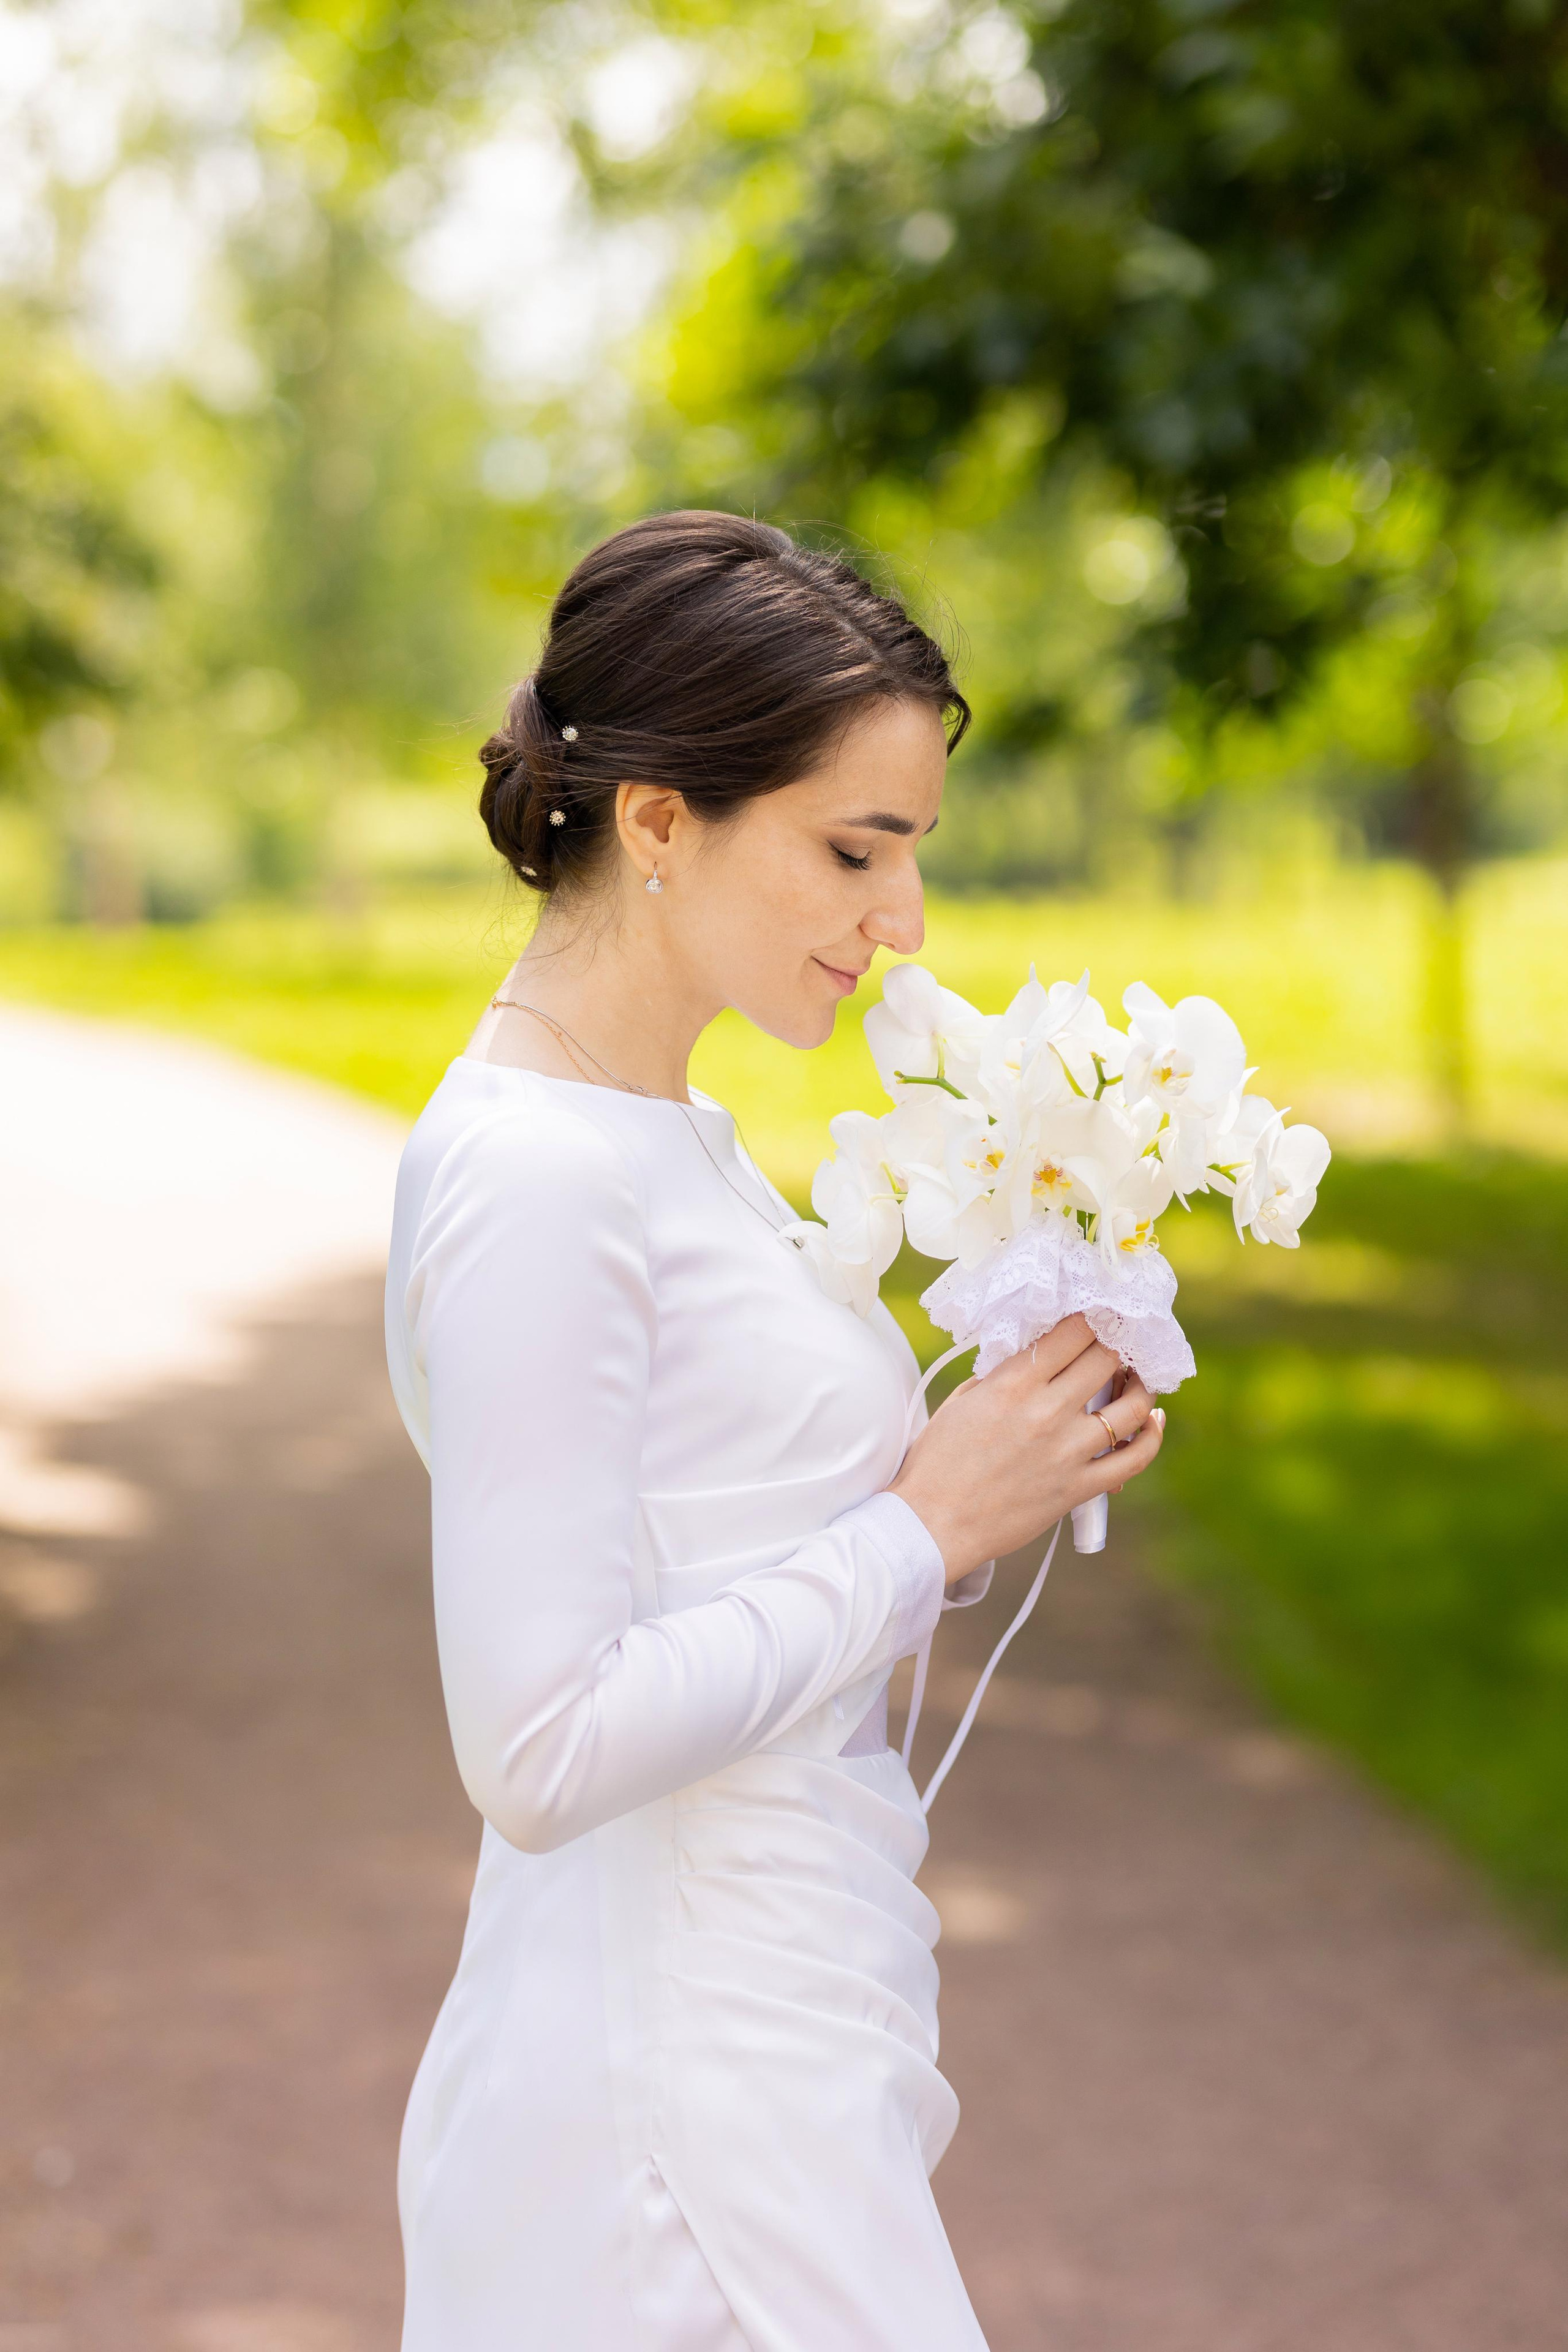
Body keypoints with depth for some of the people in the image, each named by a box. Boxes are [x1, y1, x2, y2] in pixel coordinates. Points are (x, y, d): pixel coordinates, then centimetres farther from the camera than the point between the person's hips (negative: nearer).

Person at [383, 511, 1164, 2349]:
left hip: (778, 2059, 9)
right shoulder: (530, 1181, -18)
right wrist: (925, 1532, -16)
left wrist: (982, 1497, 1)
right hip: (684, 2113, -9)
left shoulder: (673, 1141, 11)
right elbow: (541, 1748, -23)